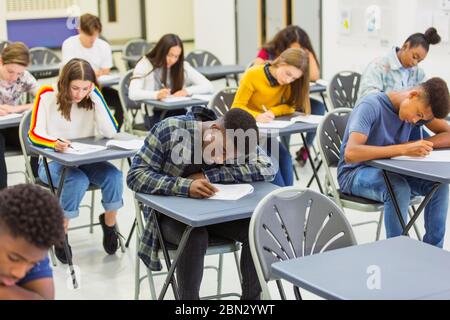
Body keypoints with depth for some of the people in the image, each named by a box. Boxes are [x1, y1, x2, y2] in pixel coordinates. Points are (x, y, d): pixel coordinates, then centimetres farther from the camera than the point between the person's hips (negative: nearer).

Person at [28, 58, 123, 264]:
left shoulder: (92, 98, -2)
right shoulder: (47, 96, -10)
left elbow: (111, 133, -14)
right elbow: (34, 134, -17)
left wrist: (96, 97, -18)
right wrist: (55, 143, -39)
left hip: (86, 160, 3)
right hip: (52, 161, -3)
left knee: (114, 176, -25)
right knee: (78, 180, -34)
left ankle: (109, 223, 3)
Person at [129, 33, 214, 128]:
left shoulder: (183, 66, 6)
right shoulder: (145, 64, -1)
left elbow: (209, 87, 1)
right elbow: (133, 93, -17)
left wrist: (187, 91, -18)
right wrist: (156, 95, -35)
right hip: (154, 115, -2)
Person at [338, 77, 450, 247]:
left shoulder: (421, 107, -4)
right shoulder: (371, 107, -24)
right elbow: (350, 154, -38)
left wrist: (414, 145, -23)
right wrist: (404, 149, -43)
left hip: (390, 170, 6)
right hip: (355, 172, -6)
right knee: (399, 188, -35)